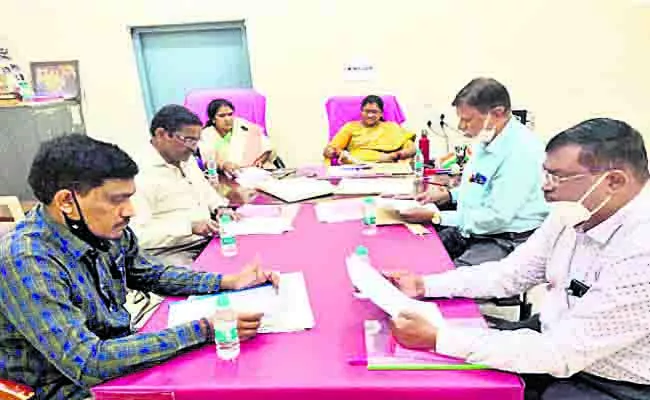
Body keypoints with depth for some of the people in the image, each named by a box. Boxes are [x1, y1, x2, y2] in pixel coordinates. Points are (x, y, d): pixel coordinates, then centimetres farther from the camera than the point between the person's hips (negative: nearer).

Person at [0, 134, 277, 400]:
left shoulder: (108, 230, -8)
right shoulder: (26, 260, -27)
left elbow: (152, 275, 9)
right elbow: (86, 363, -30)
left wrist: (228, 282, -4)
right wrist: (203, 330, -33)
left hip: (119, 358, 6)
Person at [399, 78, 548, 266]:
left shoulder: (522, 150, -22)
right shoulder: (487, 138, 6)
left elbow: (496, 217, -23)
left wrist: (436, 217, -17)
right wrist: (449, 195, 6)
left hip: (506, 239, -8)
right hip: (471, 229, 9)